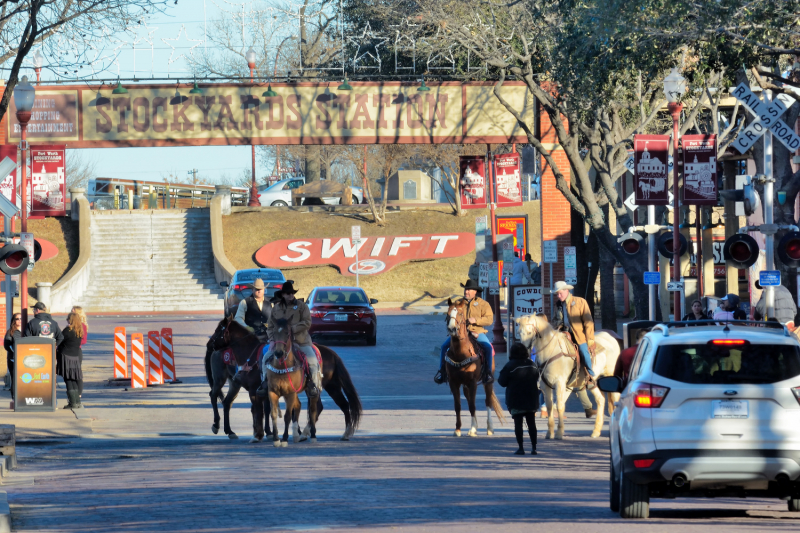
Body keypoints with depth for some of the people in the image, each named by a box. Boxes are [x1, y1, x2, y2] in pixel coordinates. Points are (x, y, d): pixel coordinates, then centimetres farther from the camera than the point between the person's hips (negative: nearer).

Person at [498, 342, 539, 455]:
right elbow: (537, 380, 18)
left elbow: (502, 382, -10)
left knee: (518, 423, 0)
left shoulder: (510, 365, -13)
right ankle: (534, 447, 8)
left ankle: (520, 448, -3)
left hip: (516, 400, -5)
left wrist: (498, 378, 11)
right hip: (531, 399, 5)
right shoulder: (533, 365, 5)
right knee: (531, 423, 9)